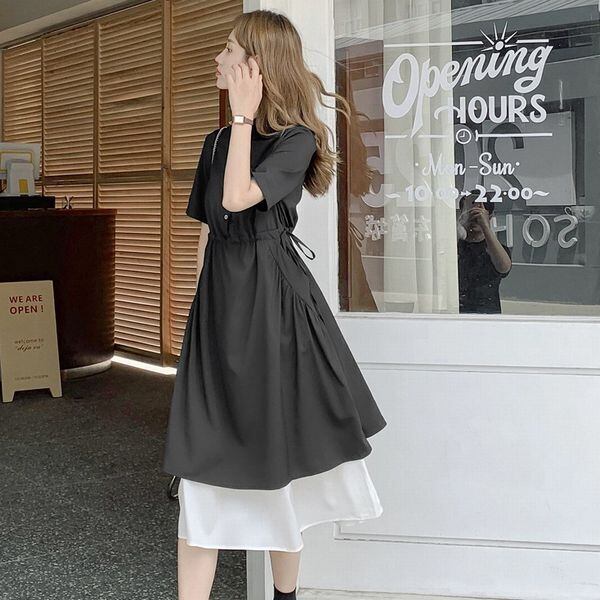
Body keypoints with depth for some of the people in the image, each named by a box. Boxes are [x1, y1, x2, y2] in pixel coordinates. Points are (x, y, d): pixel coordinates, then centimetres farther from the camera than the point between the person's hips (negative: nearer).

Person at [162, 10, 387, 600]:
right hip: (220, 300, 6)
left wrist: (244, 115, -12)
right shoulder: (217, 141, 14)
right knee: (204, 463, 1)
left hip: (274, 300, -5)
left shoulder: (296, 139, -5)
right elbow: (207, 231, 16)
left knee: (274, 456, 6)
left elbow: (238, 198, -21)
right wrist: (200, 306, 13)